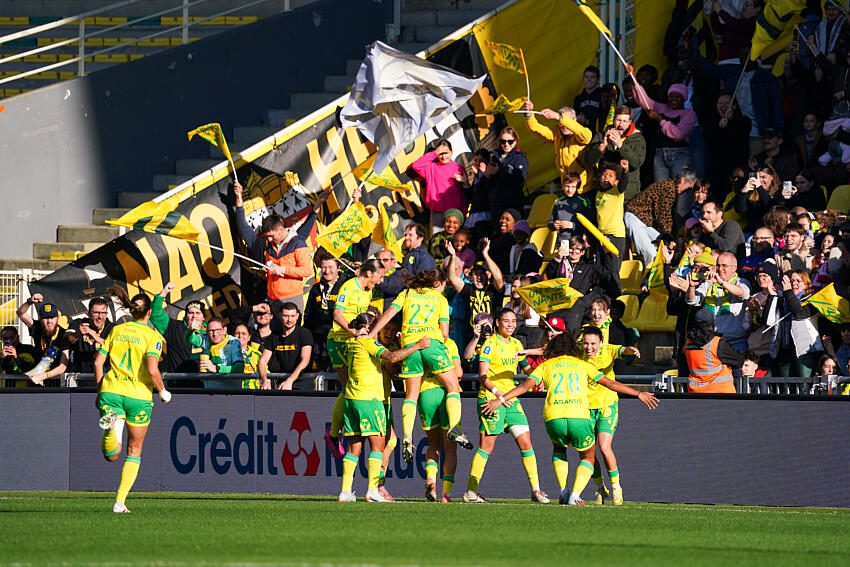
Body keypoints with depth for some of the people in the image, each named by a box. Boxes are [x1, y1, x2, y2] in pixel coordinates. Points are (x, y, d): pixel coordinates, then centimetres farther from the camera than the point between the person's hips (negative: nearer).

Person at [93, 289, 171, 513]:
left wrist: (100, 390, 17)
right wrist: (163, 392, 2)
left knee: (112, 455, 0)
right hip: (139, 396, -2)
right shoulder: (152, 336, -5)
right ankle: (120, 502, 8)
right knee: (134, 451, 16)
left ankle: (111, 425, -33)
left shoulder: (116, 330, 8)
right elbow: (152, 370, -15)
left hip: (111, 392, 2)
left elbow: (98, 362, 6)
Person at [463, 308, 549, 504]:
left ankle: (536, 490, 4)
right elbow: (482, 376, -14)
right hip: (491, 399, -7)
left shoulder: (516, 344, 14)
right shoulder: (490, 344, -8)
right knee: (487, 446, -7)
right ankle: (470, 492, -1)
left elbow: (527, 368, 26)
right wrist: (496, 392, -26)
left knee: (526, 442, 1)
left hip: (511, 399, 7)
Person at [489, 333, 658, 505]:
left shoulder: (545, 366, 19)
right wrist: (639, 394, 21)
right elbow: (610, 384, 16)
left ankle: (564, 491, 15)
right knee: (588, 458, 21)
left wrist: (501, 399, 8)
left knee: (559, 449, 32)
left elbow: (525, 386, 7)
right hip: (579, 417, -1)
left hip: (553, 418, 1)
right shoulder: (582, 365, 20)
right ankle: (575, 495, -2)